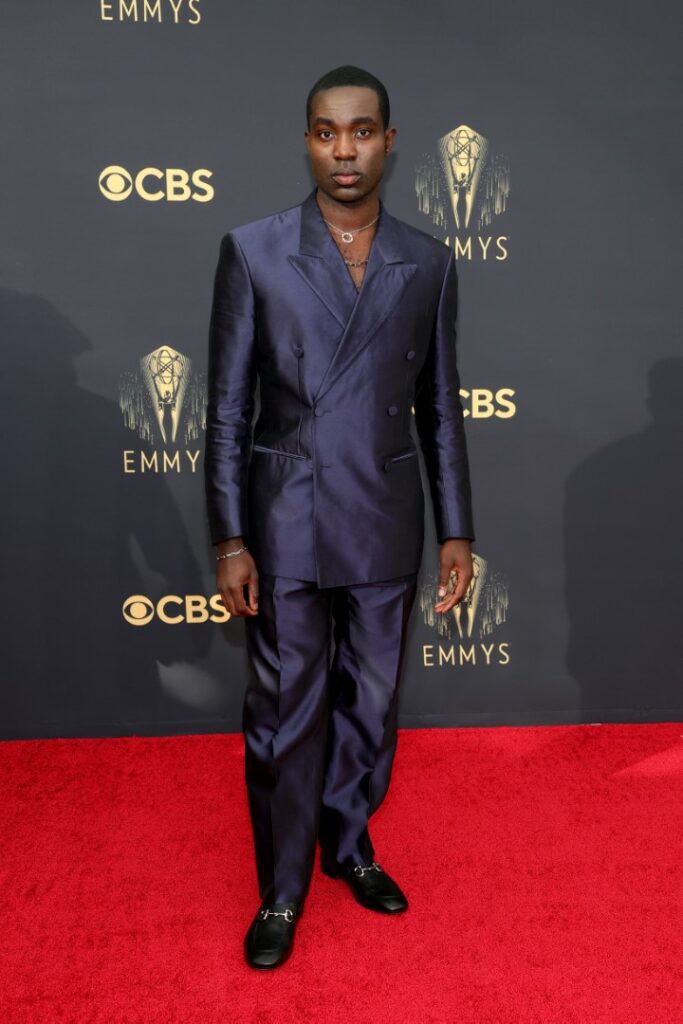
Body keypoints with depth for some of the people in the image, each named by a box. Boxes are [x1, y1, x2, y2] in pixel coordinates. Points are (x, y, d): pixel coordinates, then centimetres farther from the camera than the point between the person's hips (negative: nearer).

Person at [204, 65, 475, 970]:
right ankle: (282, 890, 28)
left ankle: (349, 844, 40)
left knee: (371, 703, 16)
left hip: (386, 529, 3)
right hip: (285, 526, -2)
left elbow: (441, 409, 7)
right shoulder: (252, 251, -4)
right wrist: (228, 540, -8)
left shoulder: (429, 263, 3)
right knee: (284, 716, 7)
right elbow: (227, 407, -4)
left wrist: (457, 530, 4)